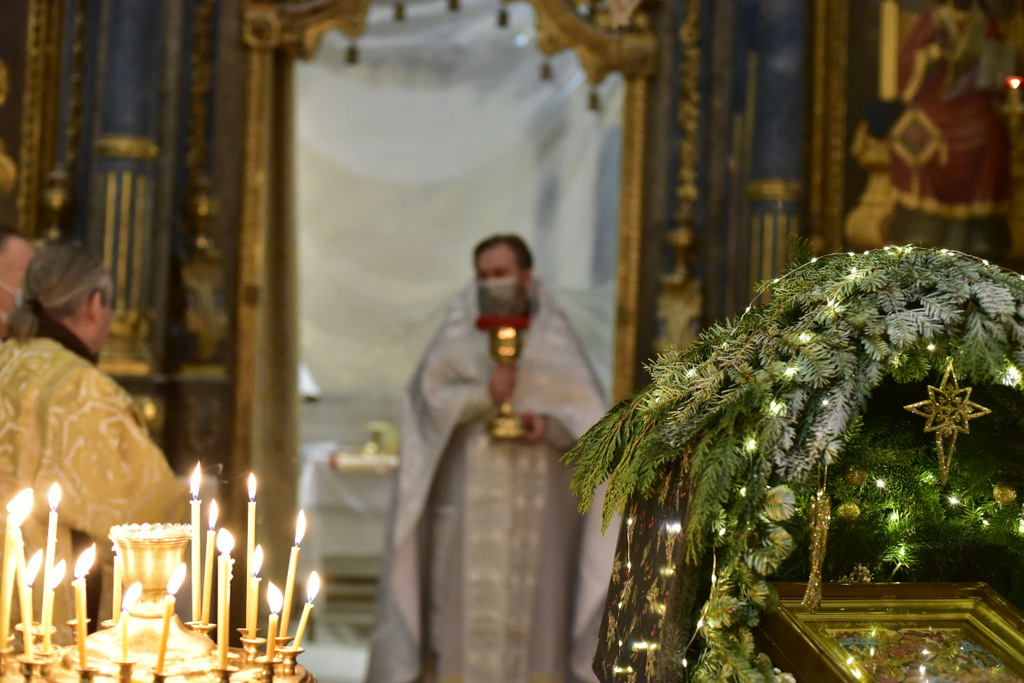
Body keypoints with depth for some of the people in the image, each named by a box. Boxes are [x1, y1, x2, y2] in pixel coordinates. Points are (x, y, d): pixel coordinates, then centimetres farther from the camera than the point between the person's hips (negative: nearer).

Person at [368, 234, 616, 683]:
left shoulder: (555, 338, 9)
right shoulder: (458, 334, 10)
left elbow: (587, 415, 5)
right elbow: (429, 398, -1)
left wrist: (549, 423, -16)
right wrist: (484, 394, -17)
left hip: (535, 499, 0)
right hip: (469, 497, 0)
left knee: (531, 603, -5)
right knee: (467, 597, -7)